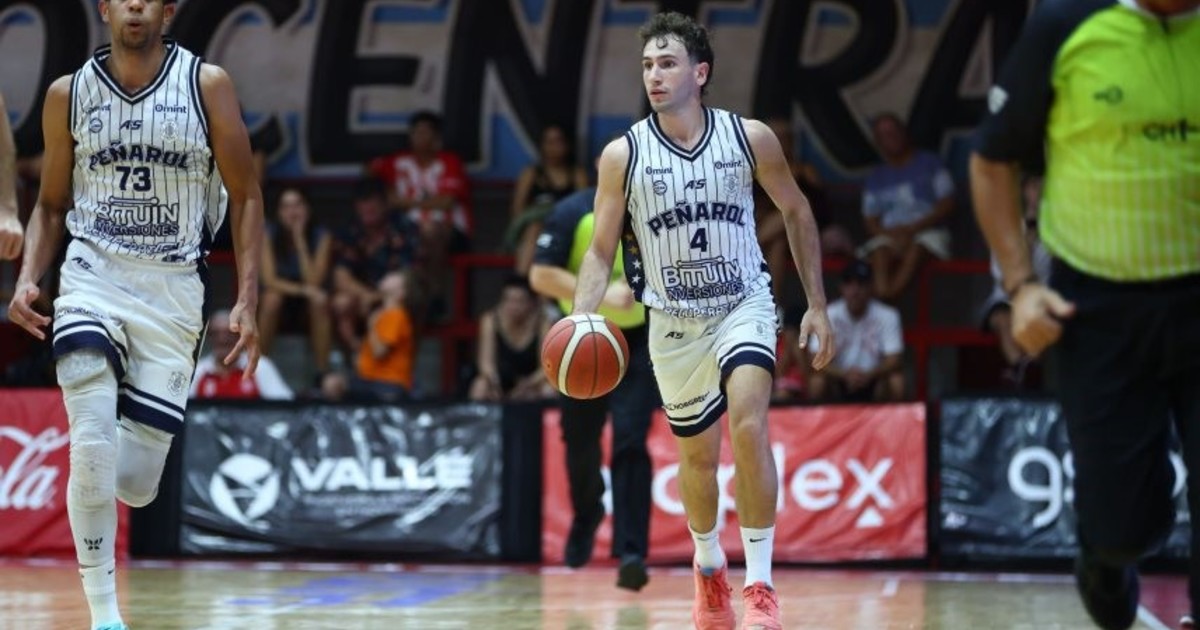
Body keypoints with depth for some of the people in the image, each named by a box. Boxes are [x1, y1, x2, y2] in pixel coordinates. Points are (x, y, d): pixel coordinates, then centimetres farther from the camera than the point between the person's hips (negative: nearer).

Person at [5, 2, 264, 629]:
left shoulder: (207, 85, -1)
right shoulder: (69, 94, 3)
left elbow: (245, 196, 3)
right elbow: (51, 204, 13)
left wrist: (246, 301, -5)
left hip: (173, 288, 0)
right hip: (92, 276, 0)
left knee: (136, 483, 0)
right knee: (93, 452, -20)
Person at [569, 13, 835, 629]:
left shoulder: (750, 138, -10)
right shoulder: (623, 155, -10)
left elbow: (796, 212, 4)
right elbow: (601, 249, -4)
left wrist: (817, 305, 4)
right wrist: (581, 321, -21)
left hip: (744, 305, -2)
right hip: (674, 318, 2)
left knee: (749, 427, -23)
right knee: (697, 453, 13)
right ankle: (709, 571, 40)